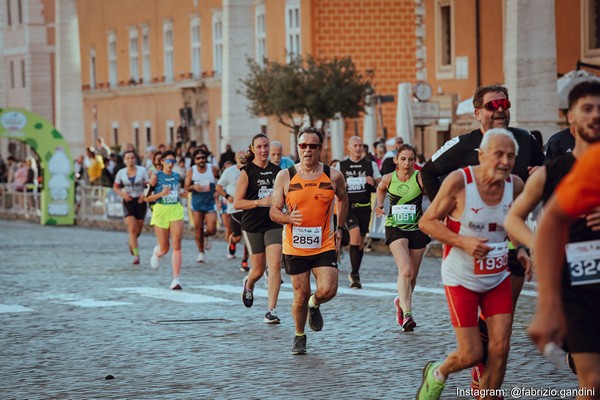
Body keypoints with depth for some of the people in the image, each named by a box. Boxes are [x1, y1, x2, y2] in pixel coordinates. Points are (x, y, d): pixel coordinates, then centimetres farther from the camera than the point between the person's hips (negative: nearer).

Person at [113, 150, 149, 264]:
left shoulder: (142, 170, -3)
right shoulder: (121, 173, 1)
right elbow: (115, 187, 11)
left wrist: (145, 194, -23)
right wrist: (122, 194, -8)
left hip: (140, 201, 1)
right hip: (128, 201, -1)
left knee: (138, 229, 10)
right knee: (132, 228, -15)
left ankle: (131, 242, 45)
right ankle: (136, 255, -14)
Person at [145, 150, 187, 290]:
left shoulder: (177, 177, 10)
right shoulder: (156, 176, -4)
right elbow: (147, 197, -6)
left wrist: (182, 194, 8)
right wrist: (161, 194, -20)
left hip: (176, 211, 3)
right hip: (161, 211, -3)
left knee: (177, 245, -11)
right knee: (164, 249, 5)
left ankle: (176, 279, -12)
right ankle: (156, 253, 44)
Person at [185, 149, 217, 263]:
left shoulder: (212, 170, -1)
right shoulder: (191, 171, -2)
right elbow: (186, 188, -1)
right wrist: (193, 187, -22)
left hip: (210, 203, 0)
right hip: (197, 204, 0)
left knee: (211, 230, -11)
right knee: (198, 230, 3)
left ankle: (206, 236, 26)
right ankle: (201, 252, 19)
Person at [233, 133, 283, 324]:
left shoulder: (276, 170, 7)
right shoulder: (247, 172, -5)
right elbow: (237, 203, -10)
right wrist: (260, 202, -20)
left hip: (273, 224, 2)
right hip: (253, 226, -2)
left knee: (275, 265, -12)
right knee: (258, 269, 6)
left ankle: (271, 311, -10)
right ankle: (248, 285, 44)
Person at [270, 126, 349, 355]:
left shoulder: (333, 176, -1)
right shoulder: (285, 177, -4)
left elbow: (343, 200, 19)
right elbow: (274, 212, -1)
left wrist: (340, 228, 11)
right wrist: (289, 218, -22)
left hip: (324, 245, 0)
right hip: (295, 247, 0)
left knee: (328, 290, -14)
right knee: (301, 295, 4)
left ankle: (314, 305, 22)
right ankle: (299, 336, 28)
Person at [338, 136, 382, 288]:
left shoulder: (371, 165, 8)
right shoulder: (341, 166, 5)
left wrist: (374, 183, -12)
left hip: (365, 207, 2)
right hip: (348, 206, -2)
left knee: (360, 241, 8)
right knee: (355, 236, -21)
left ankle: (354, 274, 24)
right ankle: (355, 274, -15)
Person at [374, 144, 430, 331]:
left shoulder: (420, 178, -12)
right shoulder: (388, 179, -5)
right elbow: (380, 188, 19)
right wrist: (379, 204, 6)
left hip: (417, 229, 1)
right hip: (395, 228, -1)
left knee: (412, 276, 11)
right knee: (405, 270, -22)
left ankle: (401, 302, 41)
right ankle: (406, 314, -26)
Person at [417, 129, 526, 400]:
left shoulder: (515, 185, -4)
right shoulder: (459, 181, -19)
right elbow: (427, 222, -12)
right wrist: (463, 242, -24)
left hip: (498, 278, 4)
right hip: (461, 279, -4)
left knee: (500, 349, -5)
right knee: (471, 355, -3)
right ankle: (437, 374, 29)